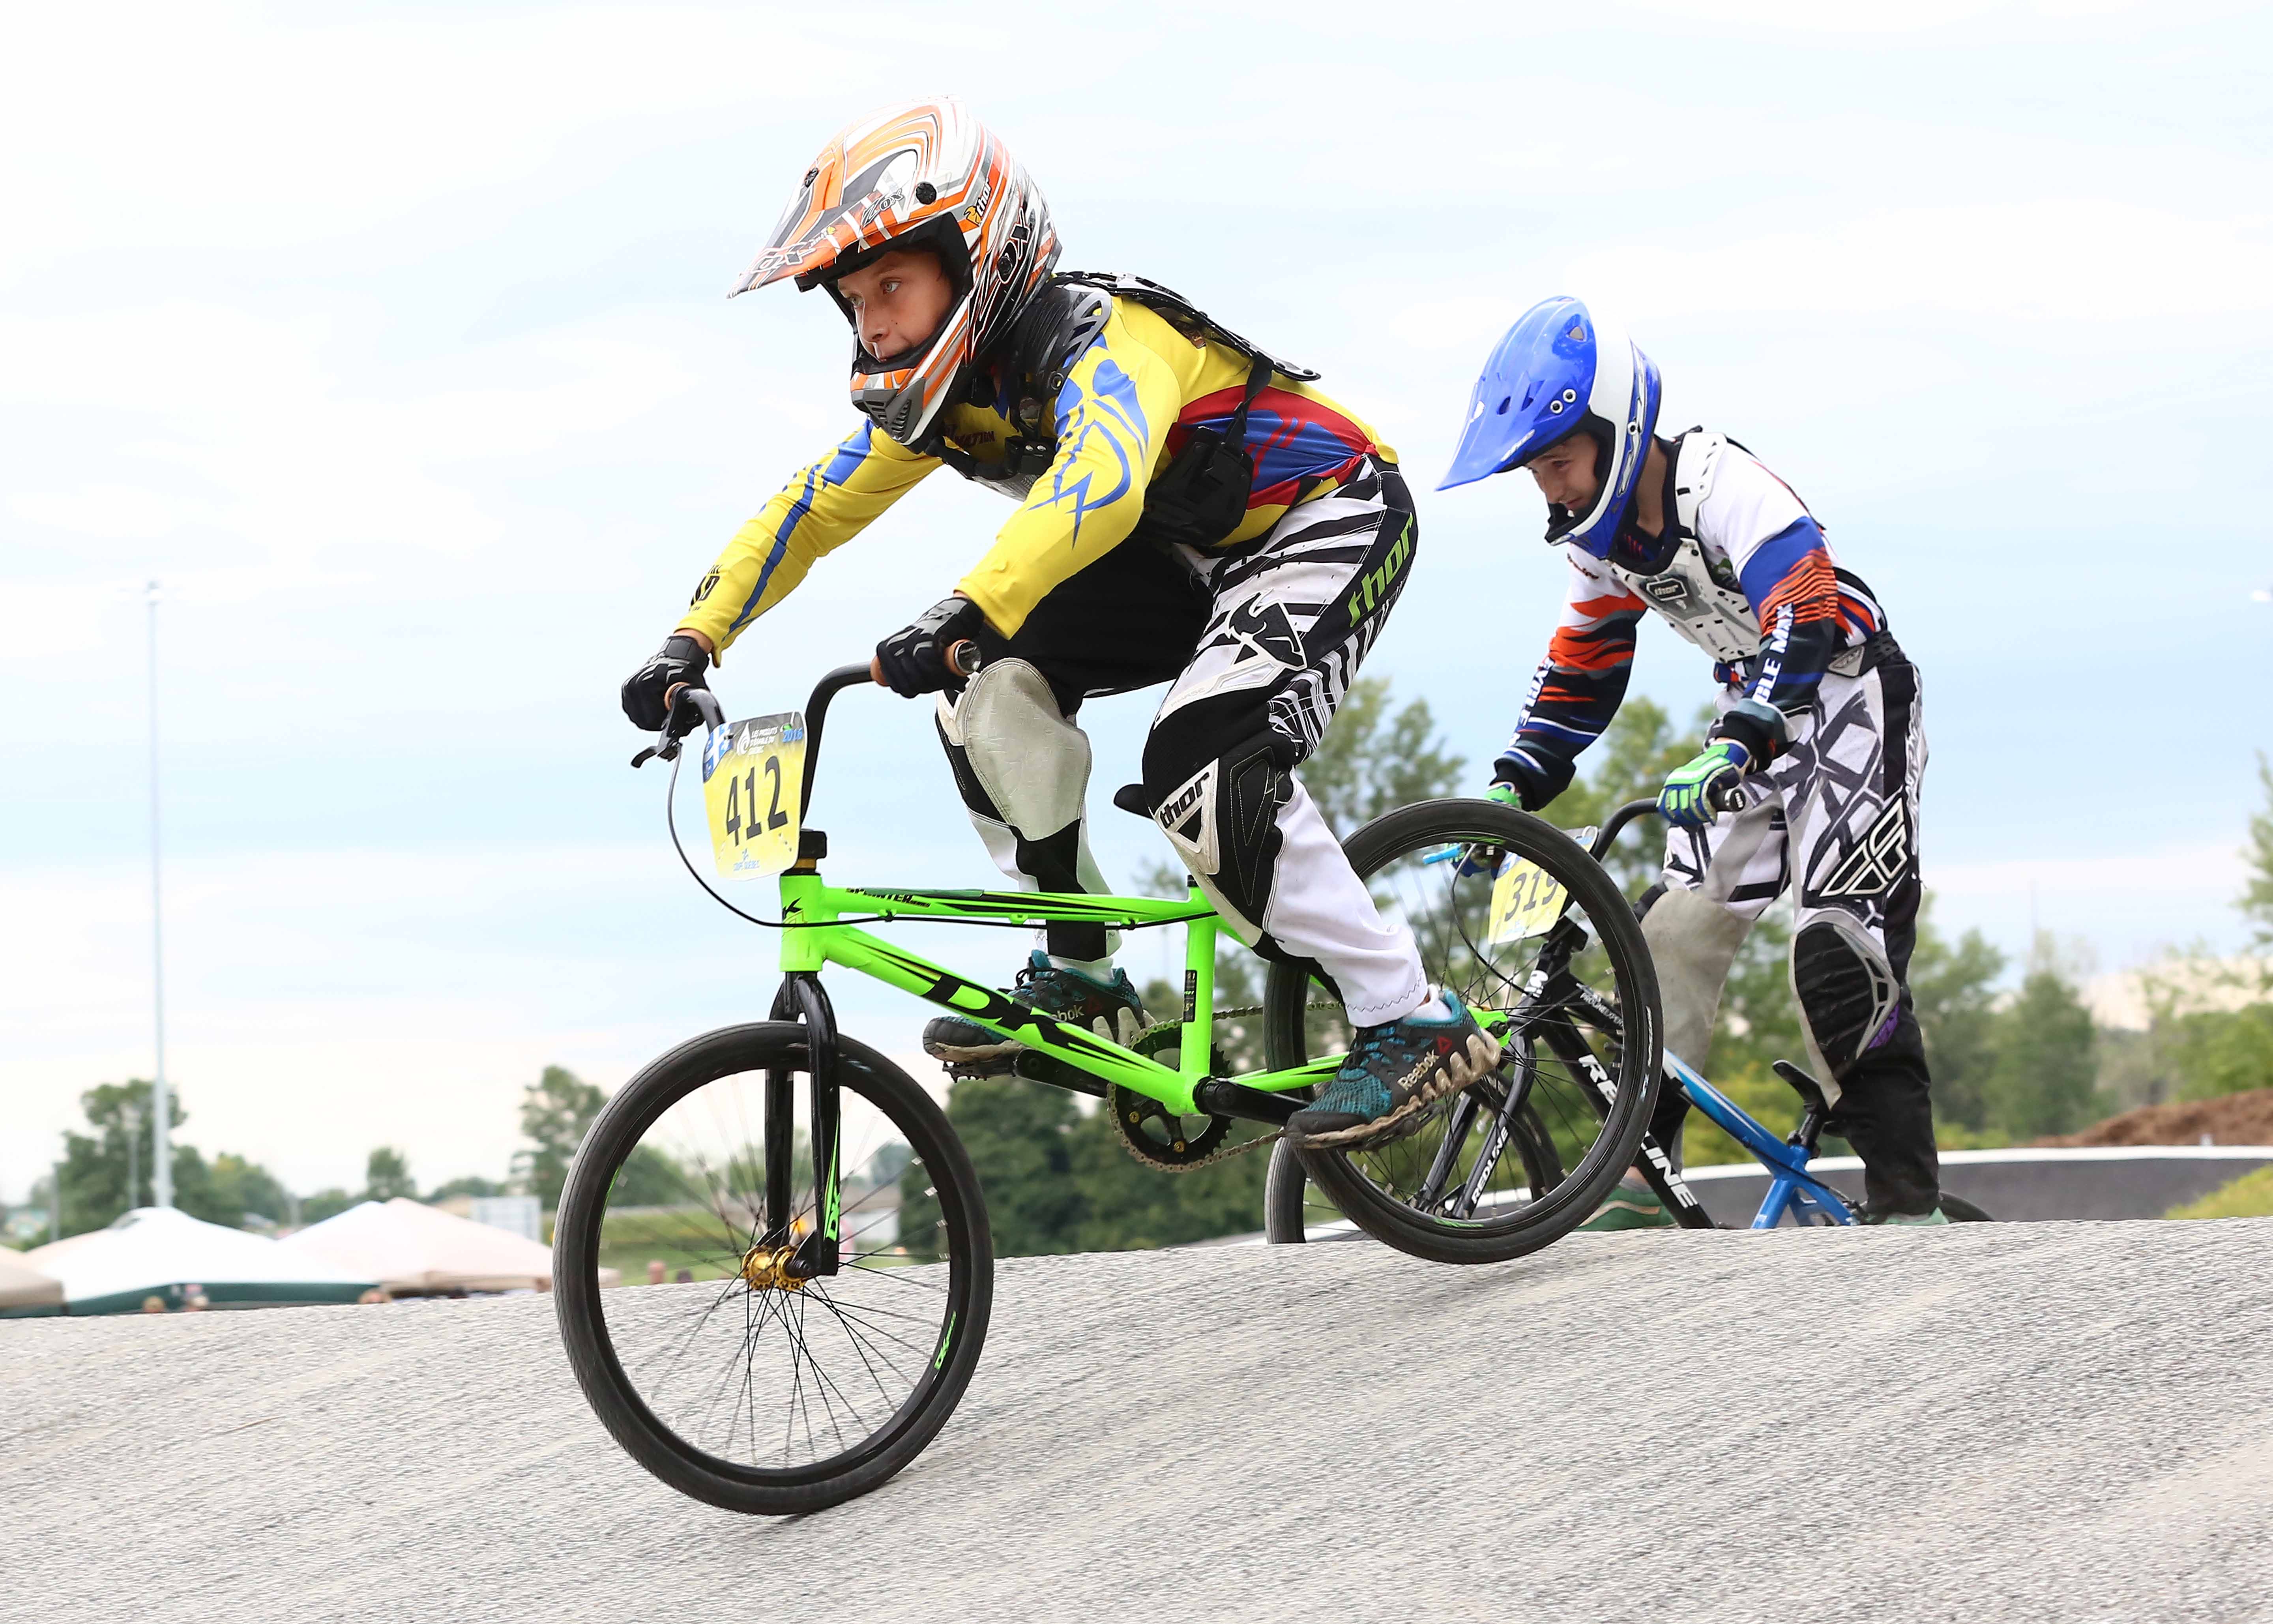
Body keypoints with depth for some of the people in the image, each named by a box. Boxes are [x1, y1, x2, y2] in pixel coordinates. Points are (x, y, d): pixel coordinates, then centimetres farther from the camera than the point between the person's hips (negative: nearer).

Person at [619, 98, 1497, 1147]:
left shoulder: (1104, 338, -31)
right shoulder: (941, 391, -5)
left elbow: (1099, 483, -51)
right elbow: (808, 513, 1)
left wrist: (962, 614, -63)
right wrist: (693, 642, -11)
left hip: (1333, 521, -8)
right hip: (1194, 558, 8)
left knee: (1201, 767, -28)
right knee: (994, 679, -12)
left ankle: (1415, 1023, -20)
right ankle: (1078, 981, -1)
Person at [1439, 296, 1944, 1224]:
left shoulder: (1724, 486, -26)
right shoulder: (1599, 533, 0)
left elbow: (1804, 627, -38)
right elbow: (1579, 677, 10)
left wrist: (1733, 750, -50)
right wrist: (1512, 789, -2)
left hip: (1848, 695, -8)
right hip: (1756, 715, 8)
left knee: (1838, 950, -19)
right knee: (1676, 932, -3)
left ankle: (1909, 1205, -16)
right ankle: (1639, 1177, 1)